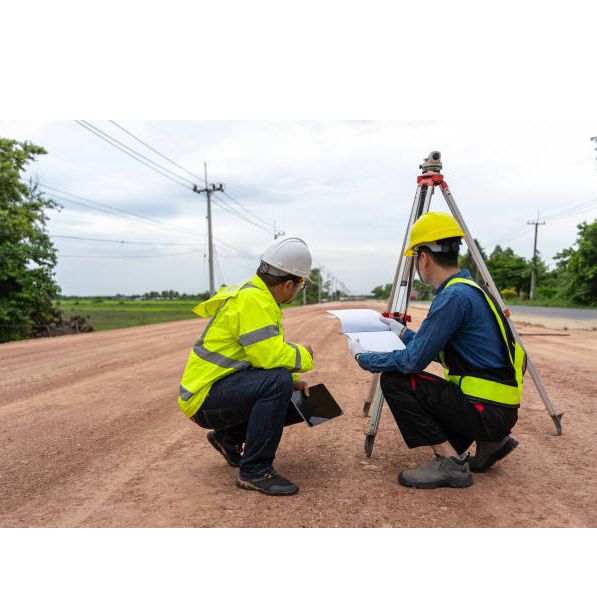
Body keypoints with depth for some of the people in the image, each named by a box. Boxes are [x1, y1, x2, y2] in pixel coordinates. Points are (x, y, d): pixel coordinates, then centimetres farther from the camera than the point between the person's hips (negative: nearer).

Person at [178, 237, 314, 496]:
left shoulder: (258, 295, 10)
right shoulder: (252, 299, -20)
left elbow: (263, 353, 18)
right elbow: (269, 356, -29)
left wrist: (293, 382, 5)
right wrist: (303, 354, -9)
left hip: (225, 388, 10)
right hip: (206, 397, -10)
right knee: (277, 382, -29)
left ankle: (228, 437, 21)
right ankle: (254, 471, -16)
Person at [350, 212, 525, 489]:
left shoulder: (454, 296, -19)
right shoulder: (469, 289, 11)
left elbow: (413, 360, -20)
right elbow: (433, 348, 21)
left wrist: (364, 358, -6)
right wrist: (403, 332, 25)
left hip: (487, 411, -10)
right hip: (499, 409, 10)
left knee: (395, 381, -11)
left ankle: (449, 461, -6)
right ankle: (490, 442, 18)